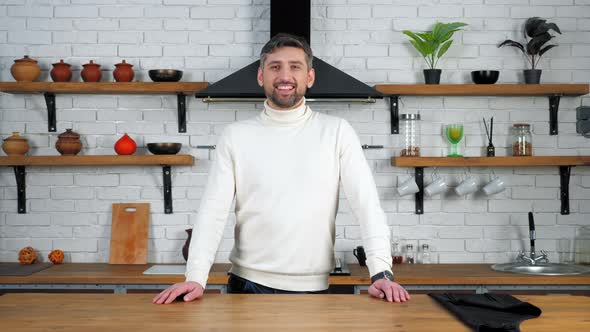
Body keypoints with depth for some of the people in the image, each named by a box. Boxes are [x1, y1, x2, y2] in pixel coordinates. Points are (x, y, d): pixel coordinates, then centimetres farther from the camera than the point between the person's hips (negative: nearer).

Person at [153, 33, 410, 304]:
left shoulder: (336, 132, -1)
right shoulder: (236, 136, 1)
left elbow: (366, 202, -8)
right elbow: (214, 209, -5)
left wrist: (381, 272, -19)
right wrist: (195, 278, -16)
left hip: (313, 287, 0)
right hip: (248, 283, 1)